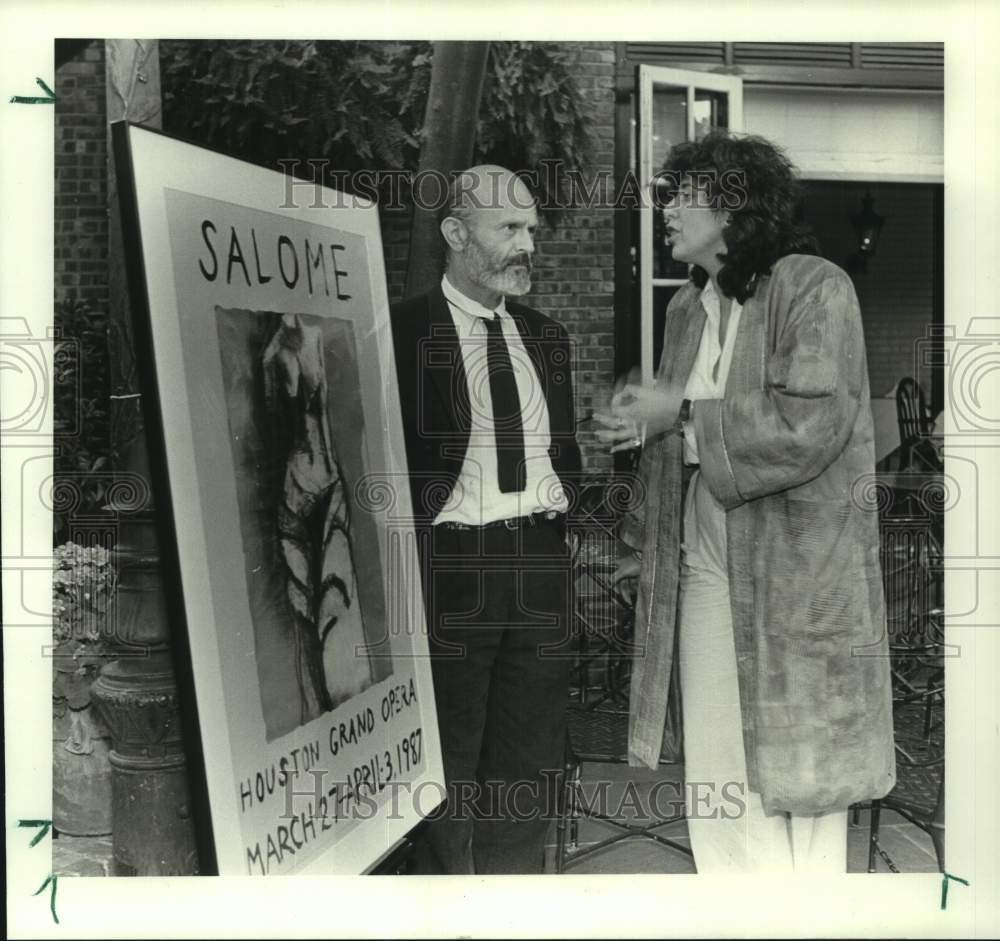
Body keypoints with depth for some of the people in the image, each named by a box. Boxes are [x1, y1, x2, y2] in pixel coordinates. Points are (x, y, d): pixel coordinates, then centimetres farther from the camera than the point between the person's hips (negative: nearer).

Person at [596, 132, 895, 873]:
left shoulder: (815, 288, -8)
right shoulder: (688, 308, 12)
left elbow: (809, 424, -18)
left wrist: (681, 412, -13)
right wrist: (639, 541, 15)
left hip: (795, 572, -6)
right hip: (704, 567, 6)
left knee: (801, 774, 5)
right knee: (719, 783, 9)